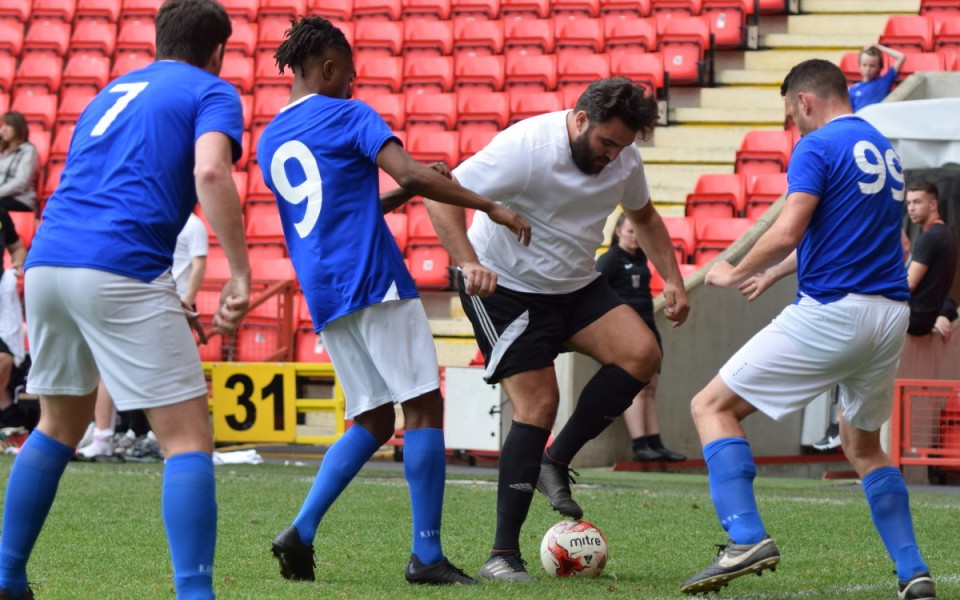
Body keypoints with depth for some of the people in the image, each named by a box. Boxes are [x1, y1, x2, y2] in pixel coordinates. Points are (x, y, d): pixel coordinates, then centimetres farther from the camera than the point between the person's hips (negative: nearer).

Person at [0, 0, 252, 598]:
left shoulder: (113, 91, 28)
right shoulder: (212, 93, 7)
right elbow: (210, 172, -13)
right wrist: (240, 274, -14)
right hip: (124, 272, -7)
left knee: (59, 427, 25)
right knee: (188, 437, -3)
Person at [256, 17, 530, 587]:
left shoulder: (270, 141, 20)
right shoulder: (349, 115, -2)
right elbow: (408, 172, -17)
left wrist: (399, 198, 28)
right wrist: (491, 206, -13)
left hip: (323, 298, 7)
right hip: (373, 281, -7)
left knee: (373, 421, 12)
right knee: (424, 406, -4)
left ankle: (301, 533, -3)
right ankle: (427, 555, -10)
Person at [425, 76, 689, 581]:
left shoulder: (624, 159, -3)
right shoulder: (524, 148, -25)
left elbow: (643, 217, 17)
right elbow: (443, 196, -26)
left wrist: (671, 278, 4)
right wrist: (468, 264, -40)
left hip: (576, 285, 7)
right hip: (506, 290, -7)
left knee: (642, 354, -15)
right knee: (538, 405, -14)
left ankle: (556, 463, -1)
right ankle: (503, 555, -8)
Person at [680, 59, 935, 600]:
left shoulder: (818, 147, -7)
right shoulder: (885, 151, 18)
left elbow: (787, 234, -17)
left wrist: (734, 274, -1)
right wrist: (774, 273, 33)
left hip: (831, 312, -8)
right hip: (891, 315, 8)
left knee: (712, 407, 1)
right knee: (863, 445, 25)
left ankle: (747, 537, -17)